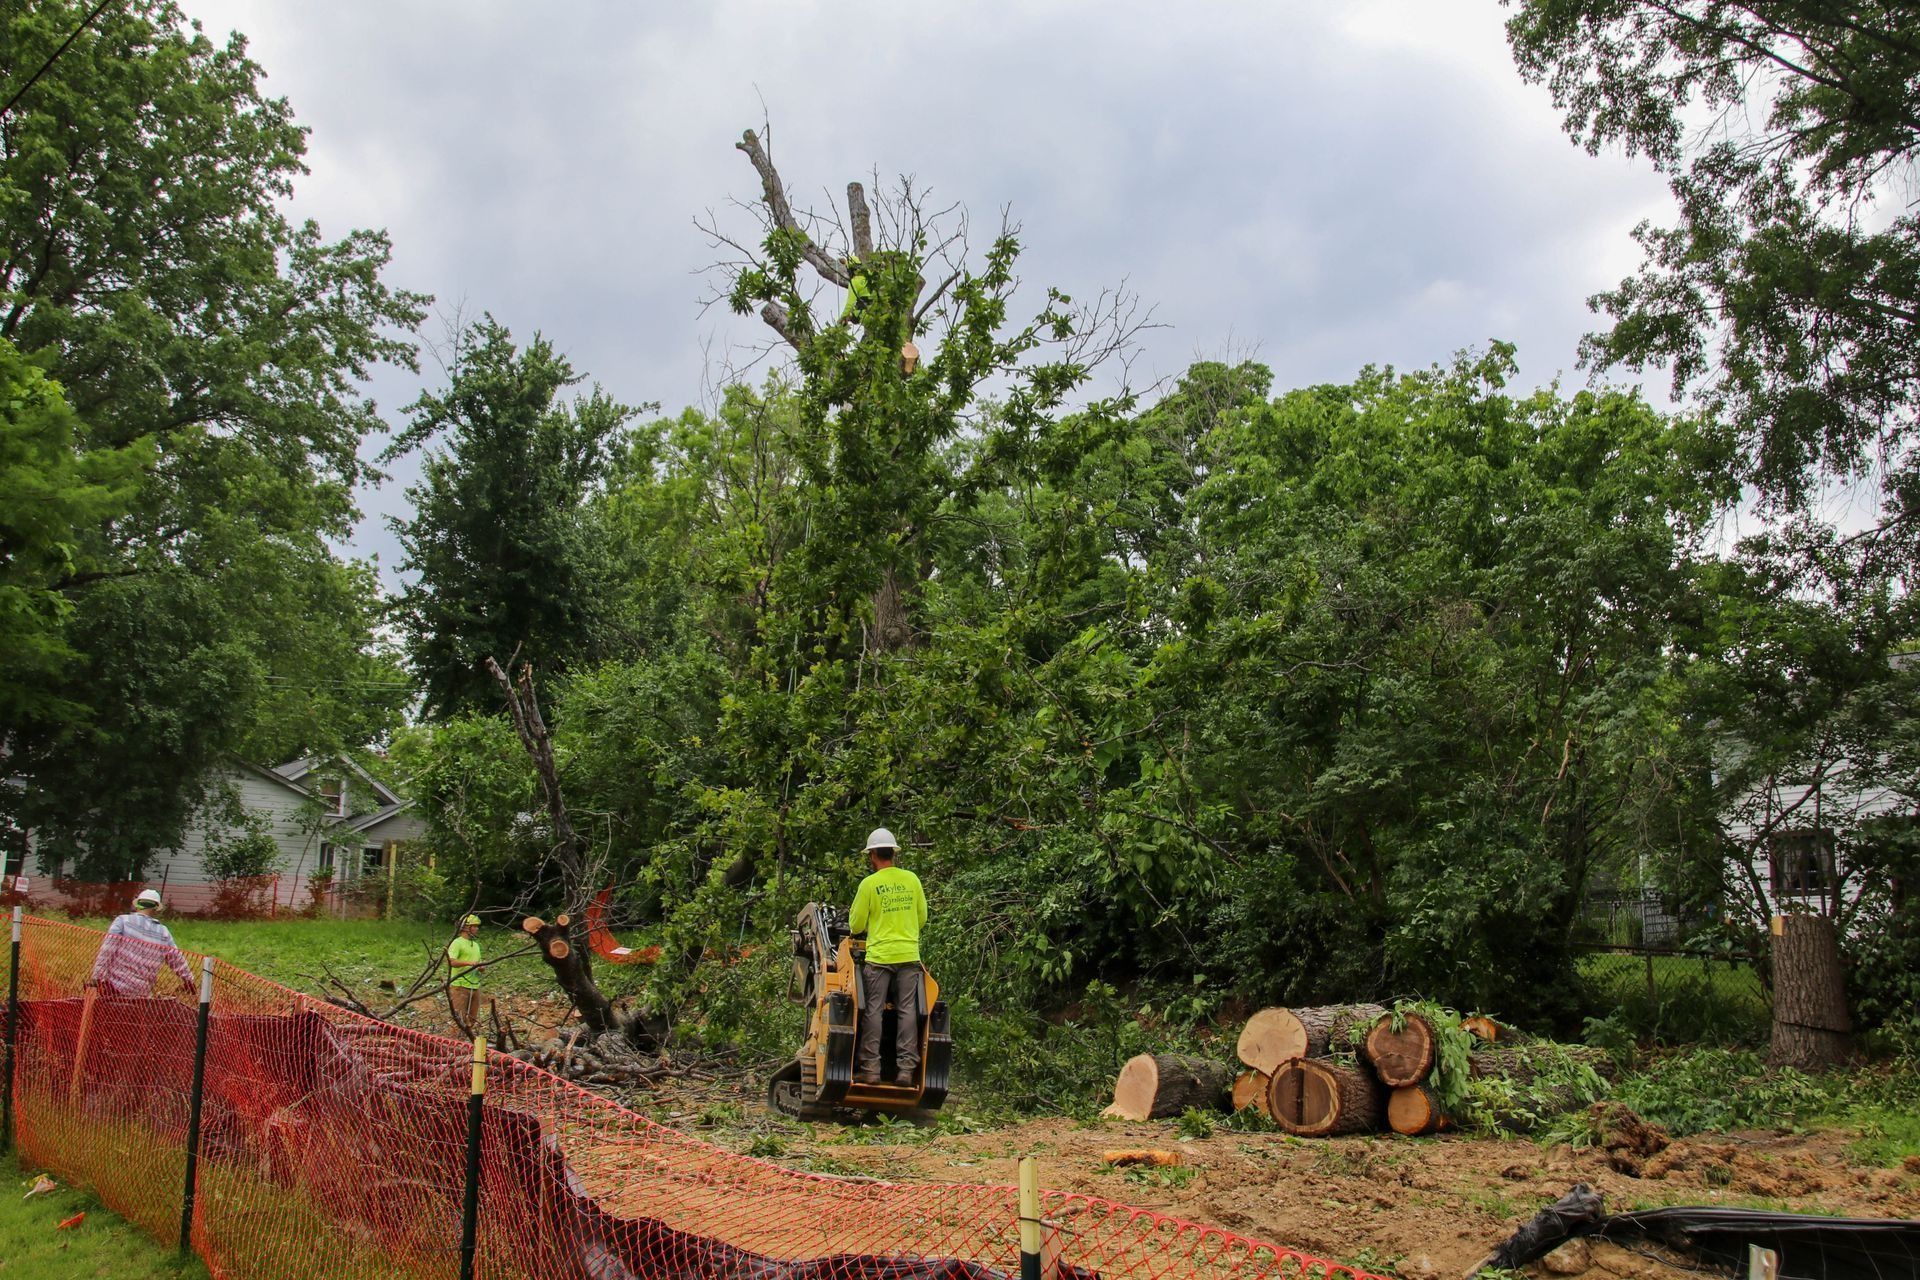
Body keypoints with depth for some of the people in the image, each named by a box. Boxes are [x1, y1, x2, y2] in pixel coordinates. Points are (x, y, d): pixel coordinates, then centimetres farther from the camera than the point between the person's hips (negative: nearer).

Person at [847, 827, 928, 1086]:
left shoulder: (869, 884, -7)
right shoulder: (911, 879, 4)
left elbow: (855, 925, -1)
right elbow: (922, 918, 12)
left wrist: (867, 924, 22)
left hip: (879, 956, -3)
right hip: (909, 955, 3)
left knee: (873, 1011, 4)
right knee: (907, 1011, 5)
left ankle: (870, 1068, 4)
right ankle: (906, 1069, 5)